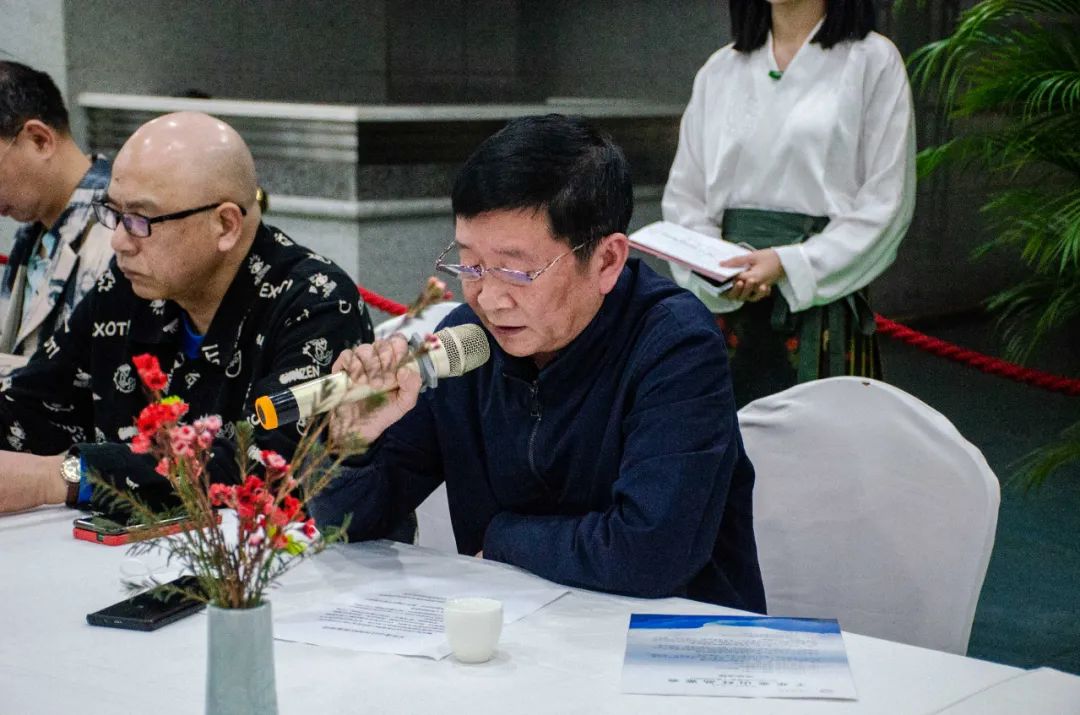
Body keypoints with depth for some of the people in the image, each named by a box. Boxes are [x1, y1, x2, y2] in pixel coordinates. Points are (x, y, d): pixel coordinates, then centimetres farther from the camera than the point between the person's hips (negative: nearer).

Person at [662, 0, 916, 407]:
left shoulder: (872, 60, 0)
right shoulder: (720, 69, 11)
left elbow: (886, 203, -6)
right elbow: (683, 197, 10)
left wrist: (788, 264, -15)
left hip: (822, 299, -3)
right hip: (725, 305, 3)